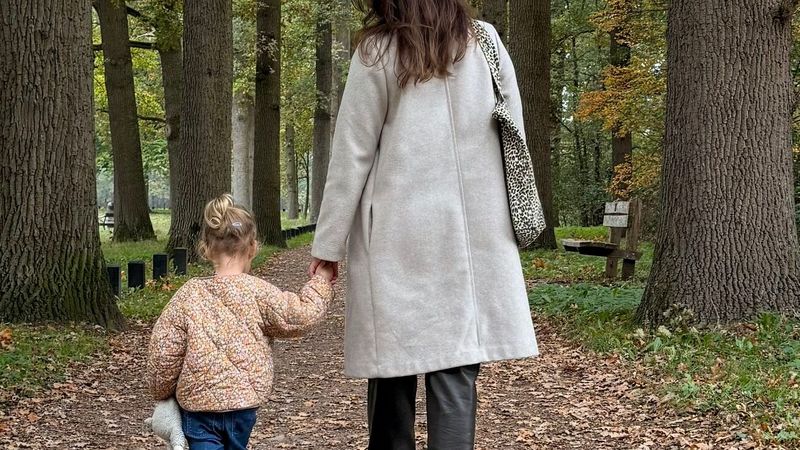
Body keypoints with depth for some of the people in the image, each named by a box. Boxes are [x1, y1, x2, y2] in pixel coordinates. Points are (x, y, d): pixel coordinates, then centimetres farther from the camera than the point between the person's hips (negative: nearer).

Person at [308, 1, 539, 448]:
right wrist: (505, 222, 18)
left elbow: (351, 157, -1)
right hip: (472, 234, 2)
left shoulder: (378, 53, -1)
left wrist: (329, 242, 4)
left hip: (399, 236, -2)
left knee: (393, 360, 6)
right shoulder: (487, 42, 8)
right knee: (455, 370, 0)